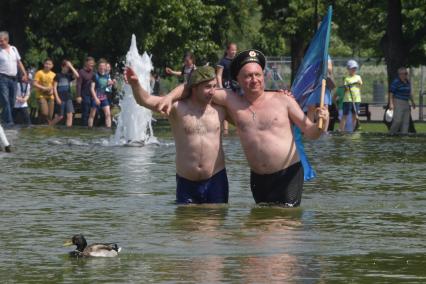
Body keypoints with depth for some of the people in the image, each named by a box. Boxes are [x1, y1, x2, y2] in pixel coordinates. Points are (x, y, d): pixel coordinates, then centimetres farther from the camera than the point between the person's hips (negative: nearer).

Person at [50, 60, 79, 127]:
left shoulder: (69, 75, 7)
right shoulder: (58, 76, -3)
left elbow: (77, 75, -12)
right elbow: (54, 87, -5)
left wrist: (71, 67, -10)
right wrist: (57, 98, -13)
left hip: (68, 98, 4)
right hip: (60, 99, -4)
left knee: (70, 115, -9)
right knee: (60, 117, 2)